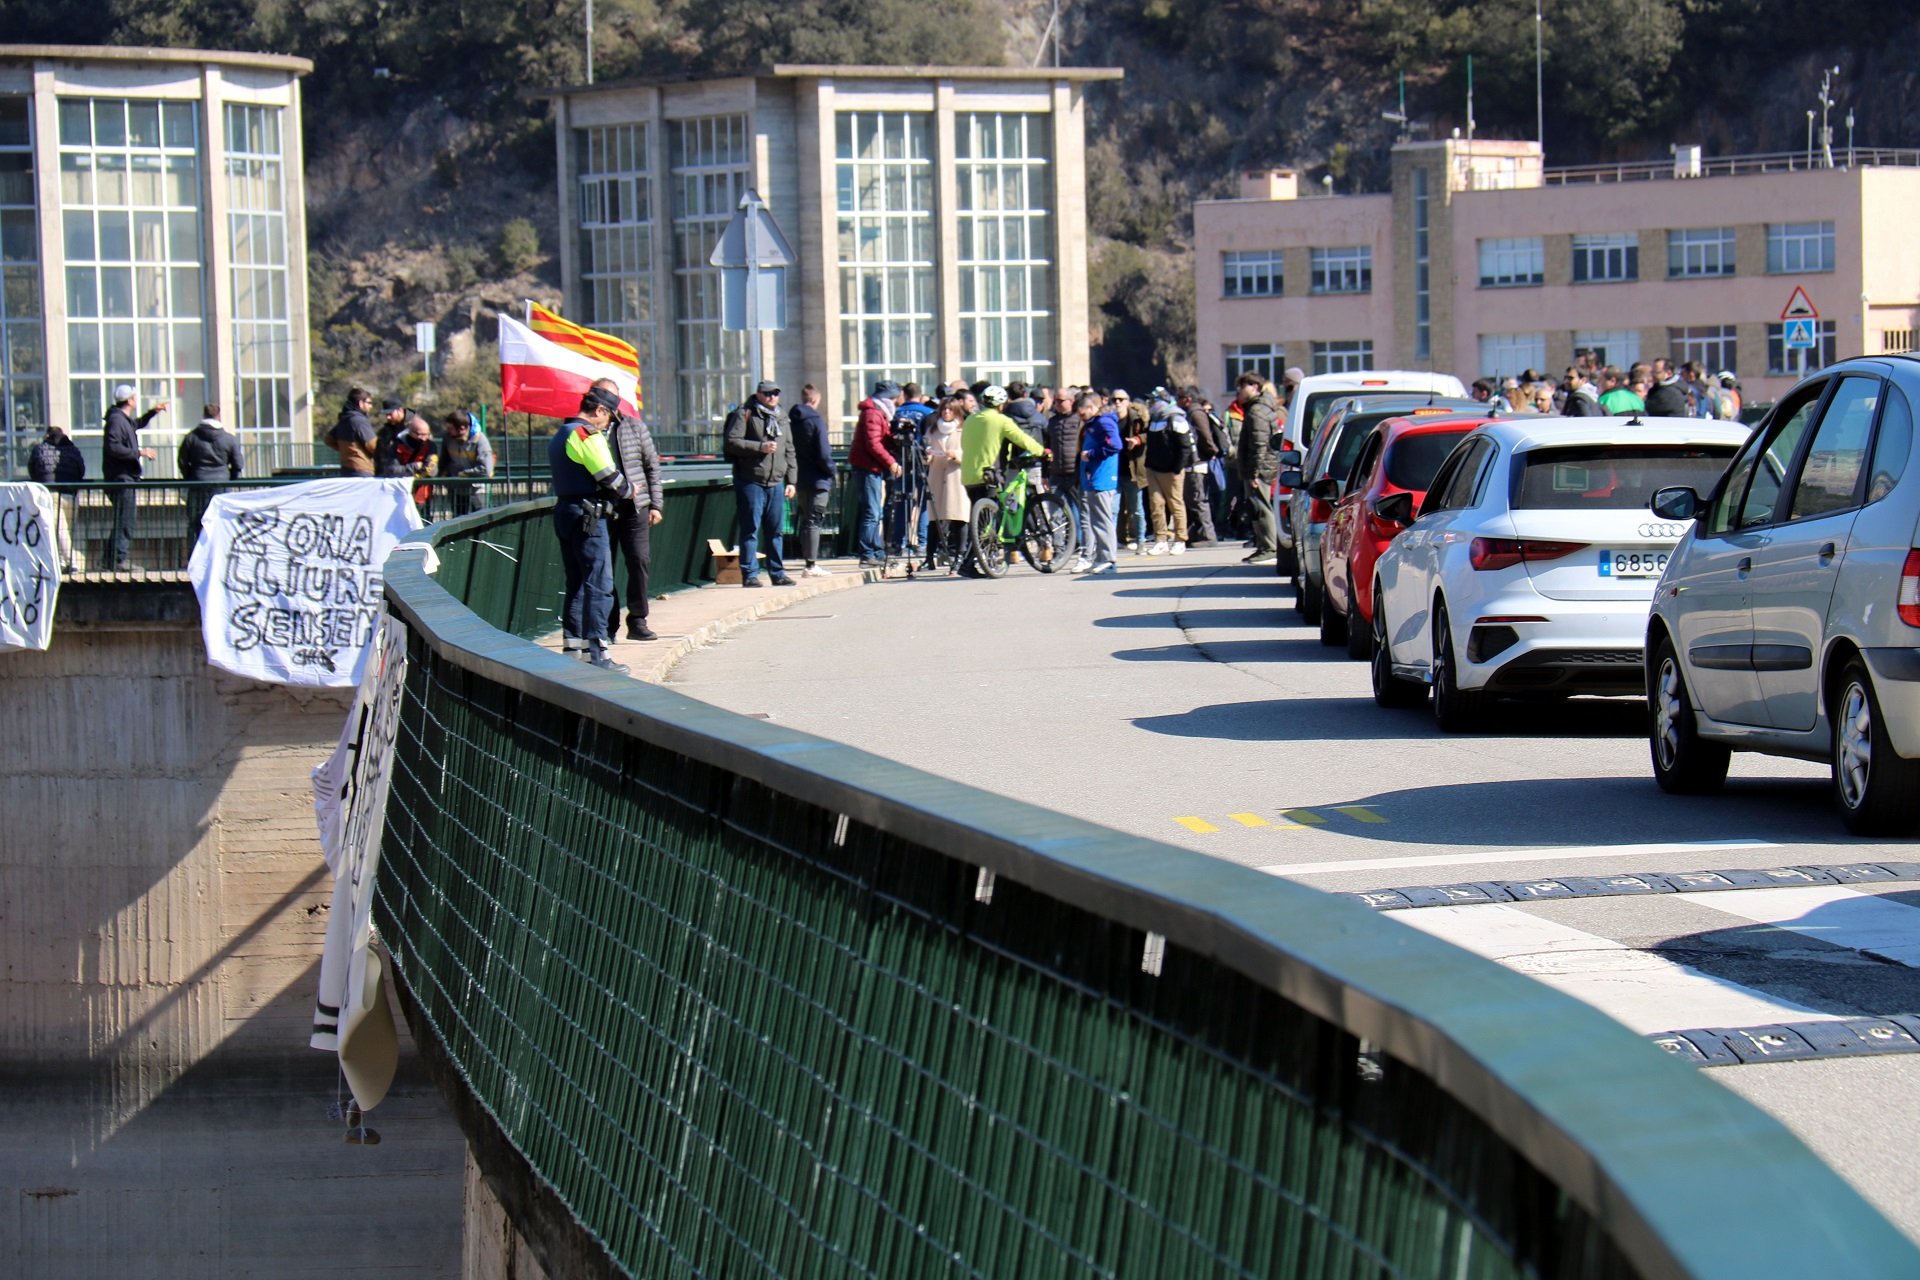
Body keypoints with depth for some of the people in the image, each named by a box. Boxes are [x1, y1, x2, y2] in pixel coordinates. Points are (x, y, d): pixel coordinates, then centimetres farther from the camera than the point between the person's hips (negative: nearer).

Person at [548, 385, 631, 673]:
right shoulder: (588, 436, -13)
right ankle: (597, 655, -11)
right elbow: (609, 478, -17)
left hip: (564, 512, 10)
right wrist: (628, 490, 3)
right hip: (588, 517, -10)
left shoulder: (559, 436, 18)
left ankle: (572, 648, 17)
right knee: (599, 585, -8)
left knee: (576, 584, 15)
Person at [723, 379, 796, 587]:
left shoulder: (780, 418, 18)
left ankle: (777, 573, 15)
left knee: (775, 531, 8)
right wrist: (760, 447, -17)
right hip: (751, 482, -6)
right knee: (751, 529, -4)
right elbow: (732, 442, -10)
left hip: (776, 483, 6)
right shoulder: (745, 414, -2)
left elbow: (789, 451, 21)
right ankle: (750, 574, -2)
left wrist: (791, 480, 15)